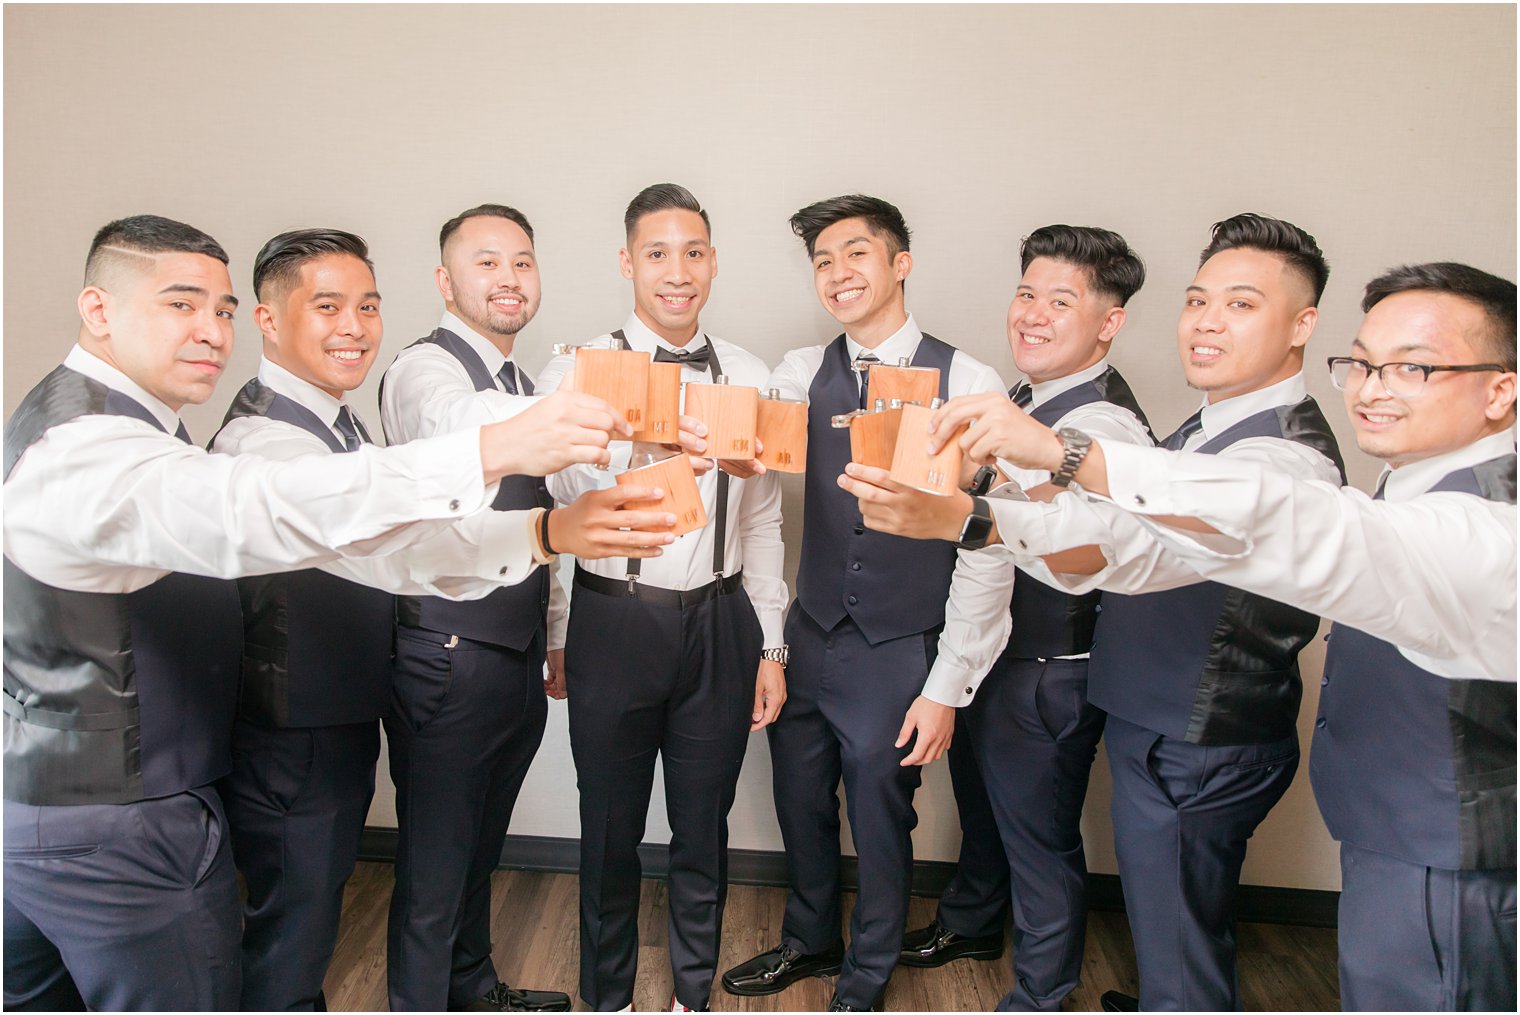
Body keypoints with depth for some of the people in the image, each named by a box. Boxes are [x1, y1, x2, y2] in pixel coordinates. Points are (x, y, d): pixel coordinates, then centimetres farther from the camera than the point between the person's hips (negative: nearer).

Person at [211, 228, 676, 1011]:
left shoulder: (338, 422, 6)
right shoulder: (265, 438, -26)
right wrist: (543, 532, -60)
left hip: (343, 722, 9)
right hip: (291, 747, -9)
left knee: (314, 914, 26)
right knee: (289, 952, 10)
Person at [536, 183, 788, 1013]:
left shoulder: (749, 377, 5)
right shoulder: (580, 370, -4)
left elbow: (763, 521, 8)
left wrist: (770, 646, 8)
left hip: (719, 623, 3)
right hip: (614, 622, -2)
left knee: (704, 828, 16)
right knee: (611, 829, 14)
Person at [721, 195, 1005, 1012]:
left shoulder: (968, 383, -12)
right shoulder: (804, 372, 2)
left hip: (899, 657, -4)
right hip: (808, 638, 4)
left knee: (880, 826, 13)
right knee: (800, 807, 20)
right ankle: (809, 940, 49)